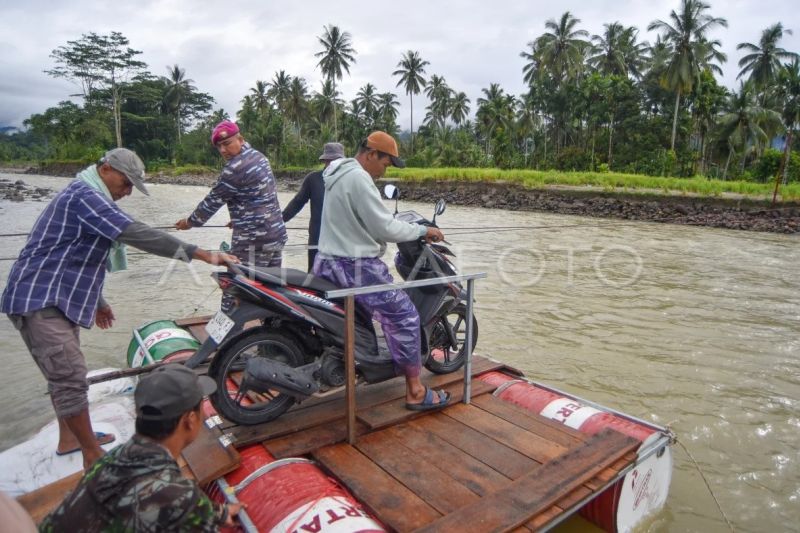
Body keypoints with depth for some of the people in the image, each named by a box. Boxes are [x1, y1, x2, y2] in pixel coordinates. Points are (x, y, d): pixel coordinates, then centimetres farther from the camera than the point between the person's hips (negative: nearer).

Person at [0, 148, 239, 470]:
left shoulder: (88, 196, 17)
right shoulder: (84, 195, -18)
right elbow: (135, 234, -33)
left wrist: (96, 301, 29)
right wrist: (200, 254, -37)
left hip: (54, 297, 11)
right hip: (39, 300, -11)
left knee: (64, 374, 19)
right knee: (71, 377, -10)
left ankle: (69, 438, 33)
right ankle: (93, 455, 0)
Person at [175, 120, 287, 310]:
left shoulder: (235, 168, -15)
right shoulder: (258, 155, 13)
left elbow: (214, 200, -6)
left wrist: (190, 221, 9)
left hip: (254, 240, -9)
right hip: (277, 233, 9)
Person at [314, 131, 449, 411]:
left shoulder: (338, 173, 15)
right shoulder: (359, 178, -17)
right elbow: (384, 227, -18)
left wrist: (408, 228, 21)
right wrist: (422, 230, -6)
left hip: (330, 262, 10)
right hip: (356, 267, -10)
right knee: (404, 316, -3)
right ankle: (415, 391, 4)